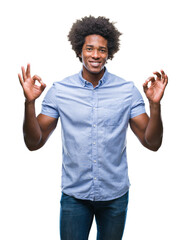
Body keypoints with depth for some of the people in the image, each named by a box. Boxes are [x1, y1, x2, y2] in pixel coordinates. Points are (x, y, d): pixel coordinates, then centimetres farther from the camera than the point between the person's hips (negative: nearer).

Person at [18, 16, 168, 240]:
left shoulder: (127, 91, -5)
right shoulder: (59, 90, -5)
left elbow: (152, 143, -6)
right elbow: (34, 143, -5)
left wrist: (155, 103, -21)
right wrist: (30, 102, -19)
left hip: (115, 194, 1)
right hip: (74, 194, -1)